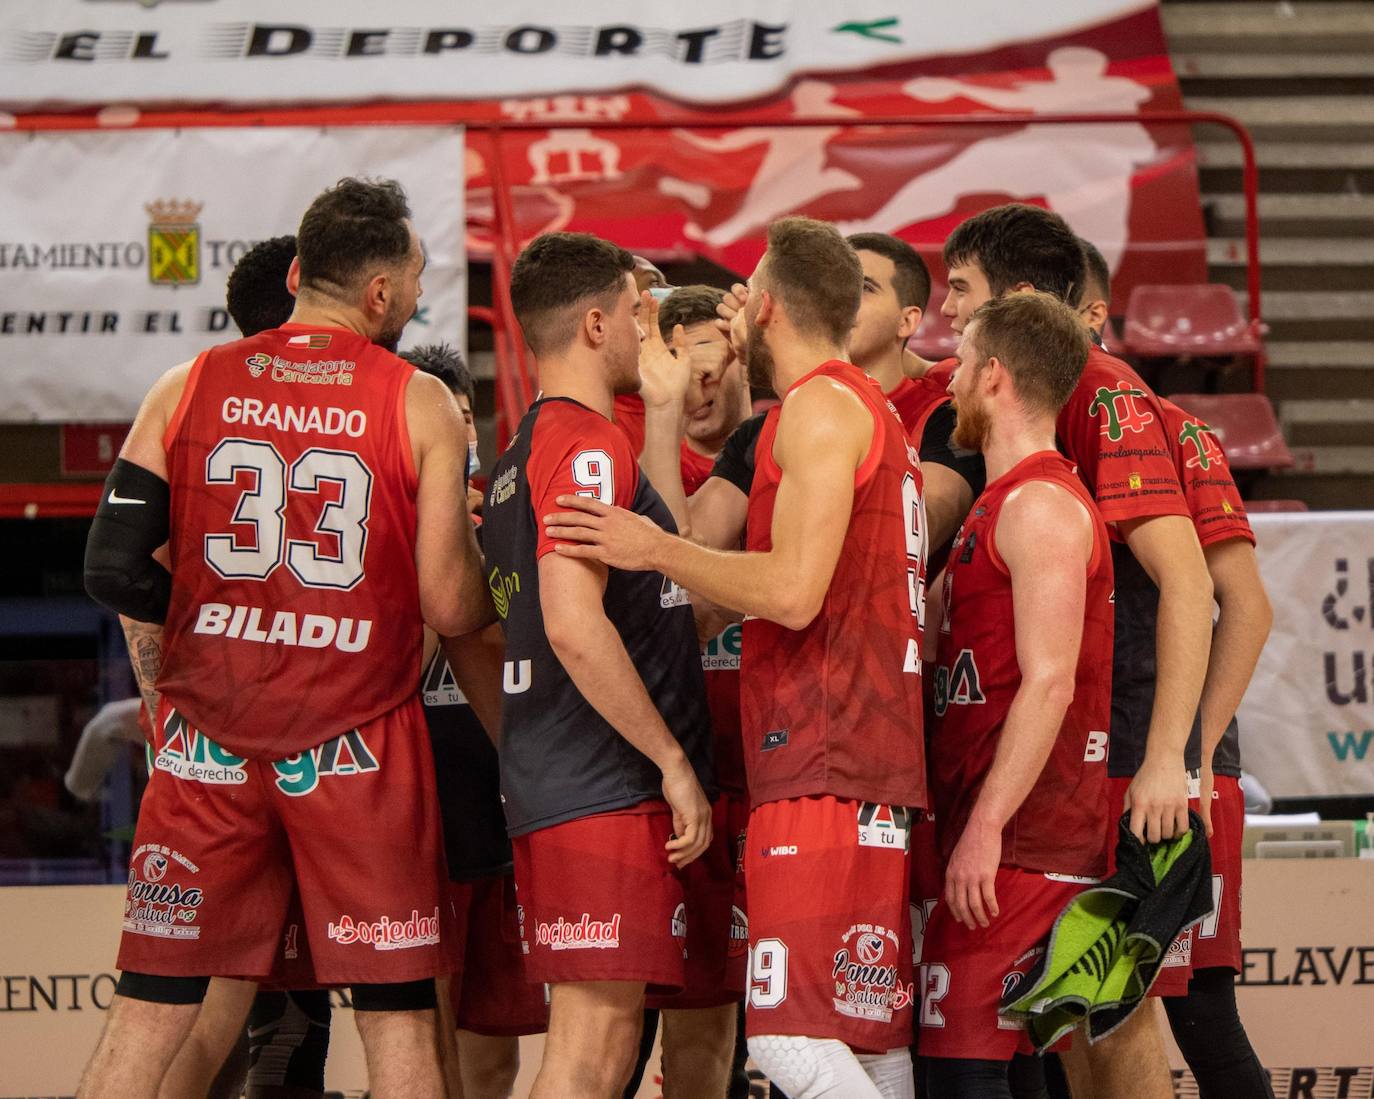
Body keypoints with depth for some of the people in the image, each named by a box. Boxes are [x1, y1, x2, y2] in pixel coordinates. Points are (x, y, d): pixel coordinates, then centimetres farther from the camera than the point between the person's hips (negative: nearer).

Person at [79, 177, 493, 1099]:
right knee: (398, 1017, 5)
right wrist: (490, 562, 16)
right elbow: (452, 607, -6)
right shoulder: (421, 406, -3)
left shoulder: (187, 390, 4)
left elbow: (117, 571, 0)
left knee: (149, 1010, 7)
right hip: (357, 746, -2)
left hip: (206, 741, 3)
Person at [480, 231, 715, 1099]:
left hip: (551, 788, 10)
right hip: (605, 789, -10)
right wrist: (674, 761, -17)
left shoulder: (524, 451, 19)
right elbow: (575, 625, -22)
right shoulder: (588, 444, -12)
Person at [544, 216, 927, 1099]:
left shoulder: (821, 404, -7)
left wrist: (653, 548, -7)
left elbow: (794, 591, -19)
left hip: (823, 765, -10)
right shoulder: (876, 413, 24)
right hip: (871, 762, 10)